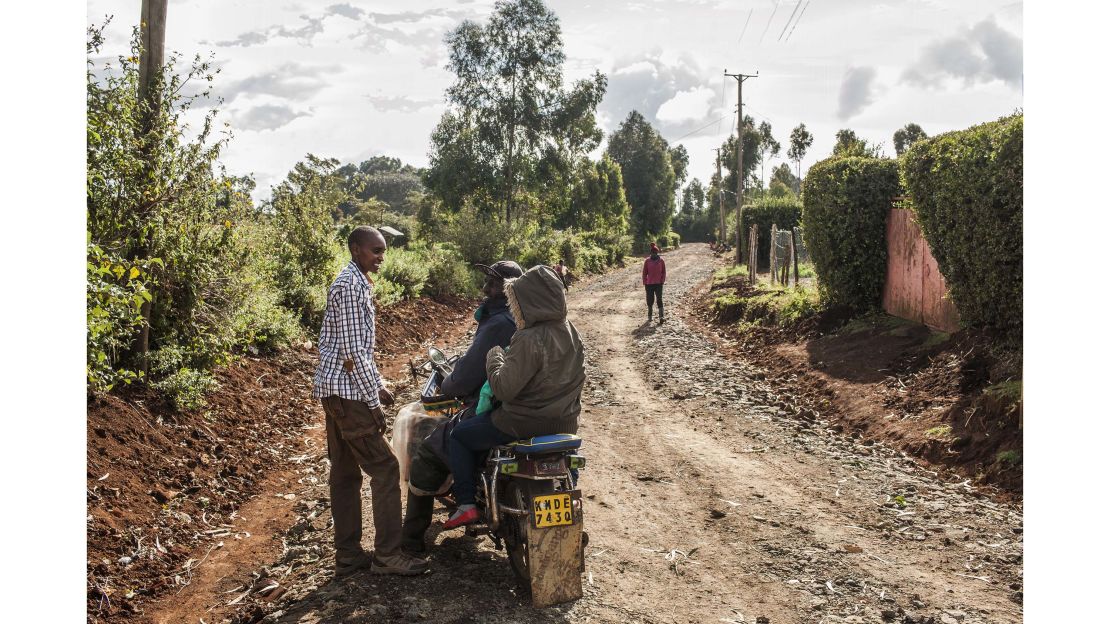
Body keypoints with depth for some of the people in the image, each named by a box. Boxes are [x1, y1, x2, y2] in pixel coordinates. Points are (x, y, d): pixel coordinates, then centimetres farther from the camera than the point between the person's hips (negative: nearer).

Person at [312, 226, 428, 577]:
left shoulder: (357, 283, 17)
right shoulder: (351, 287, -16)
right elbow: (352, 353, -20)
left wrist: (377, 386, 20)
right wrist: (373, 401, -17)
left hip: (336, 391, 10)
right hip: (347, 391, -10)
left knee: (345, 474, 12)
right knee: (385, 469, -6)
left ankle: (348, 555, 19)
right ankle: (387, 555, 0)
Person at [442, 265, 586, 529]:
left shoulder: (529, 340, -25)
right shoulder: (570, 331, 0)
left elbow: (503, 389, -24)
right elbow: (577, 376, 11)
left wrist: (495, 357, -8)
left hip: (528, 422, -8)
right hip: (566, 423, 8)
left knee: (458, 436, 11)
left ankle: (466, 503, 8)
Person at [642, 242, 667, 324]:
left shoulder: (661, 260, 0)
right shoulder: (647, 261, 0)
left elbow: (664, 272, 5)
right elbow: (645, 273, 4)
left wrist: (662, 281, -3)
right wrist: (645, 283, 1)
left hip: (659, 284, -1)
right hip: (649, 284, 1)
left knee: (659, 300, -7)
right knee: (650, 300, 8)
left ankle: (661, 317, -10)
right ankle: (649, 317, 21)